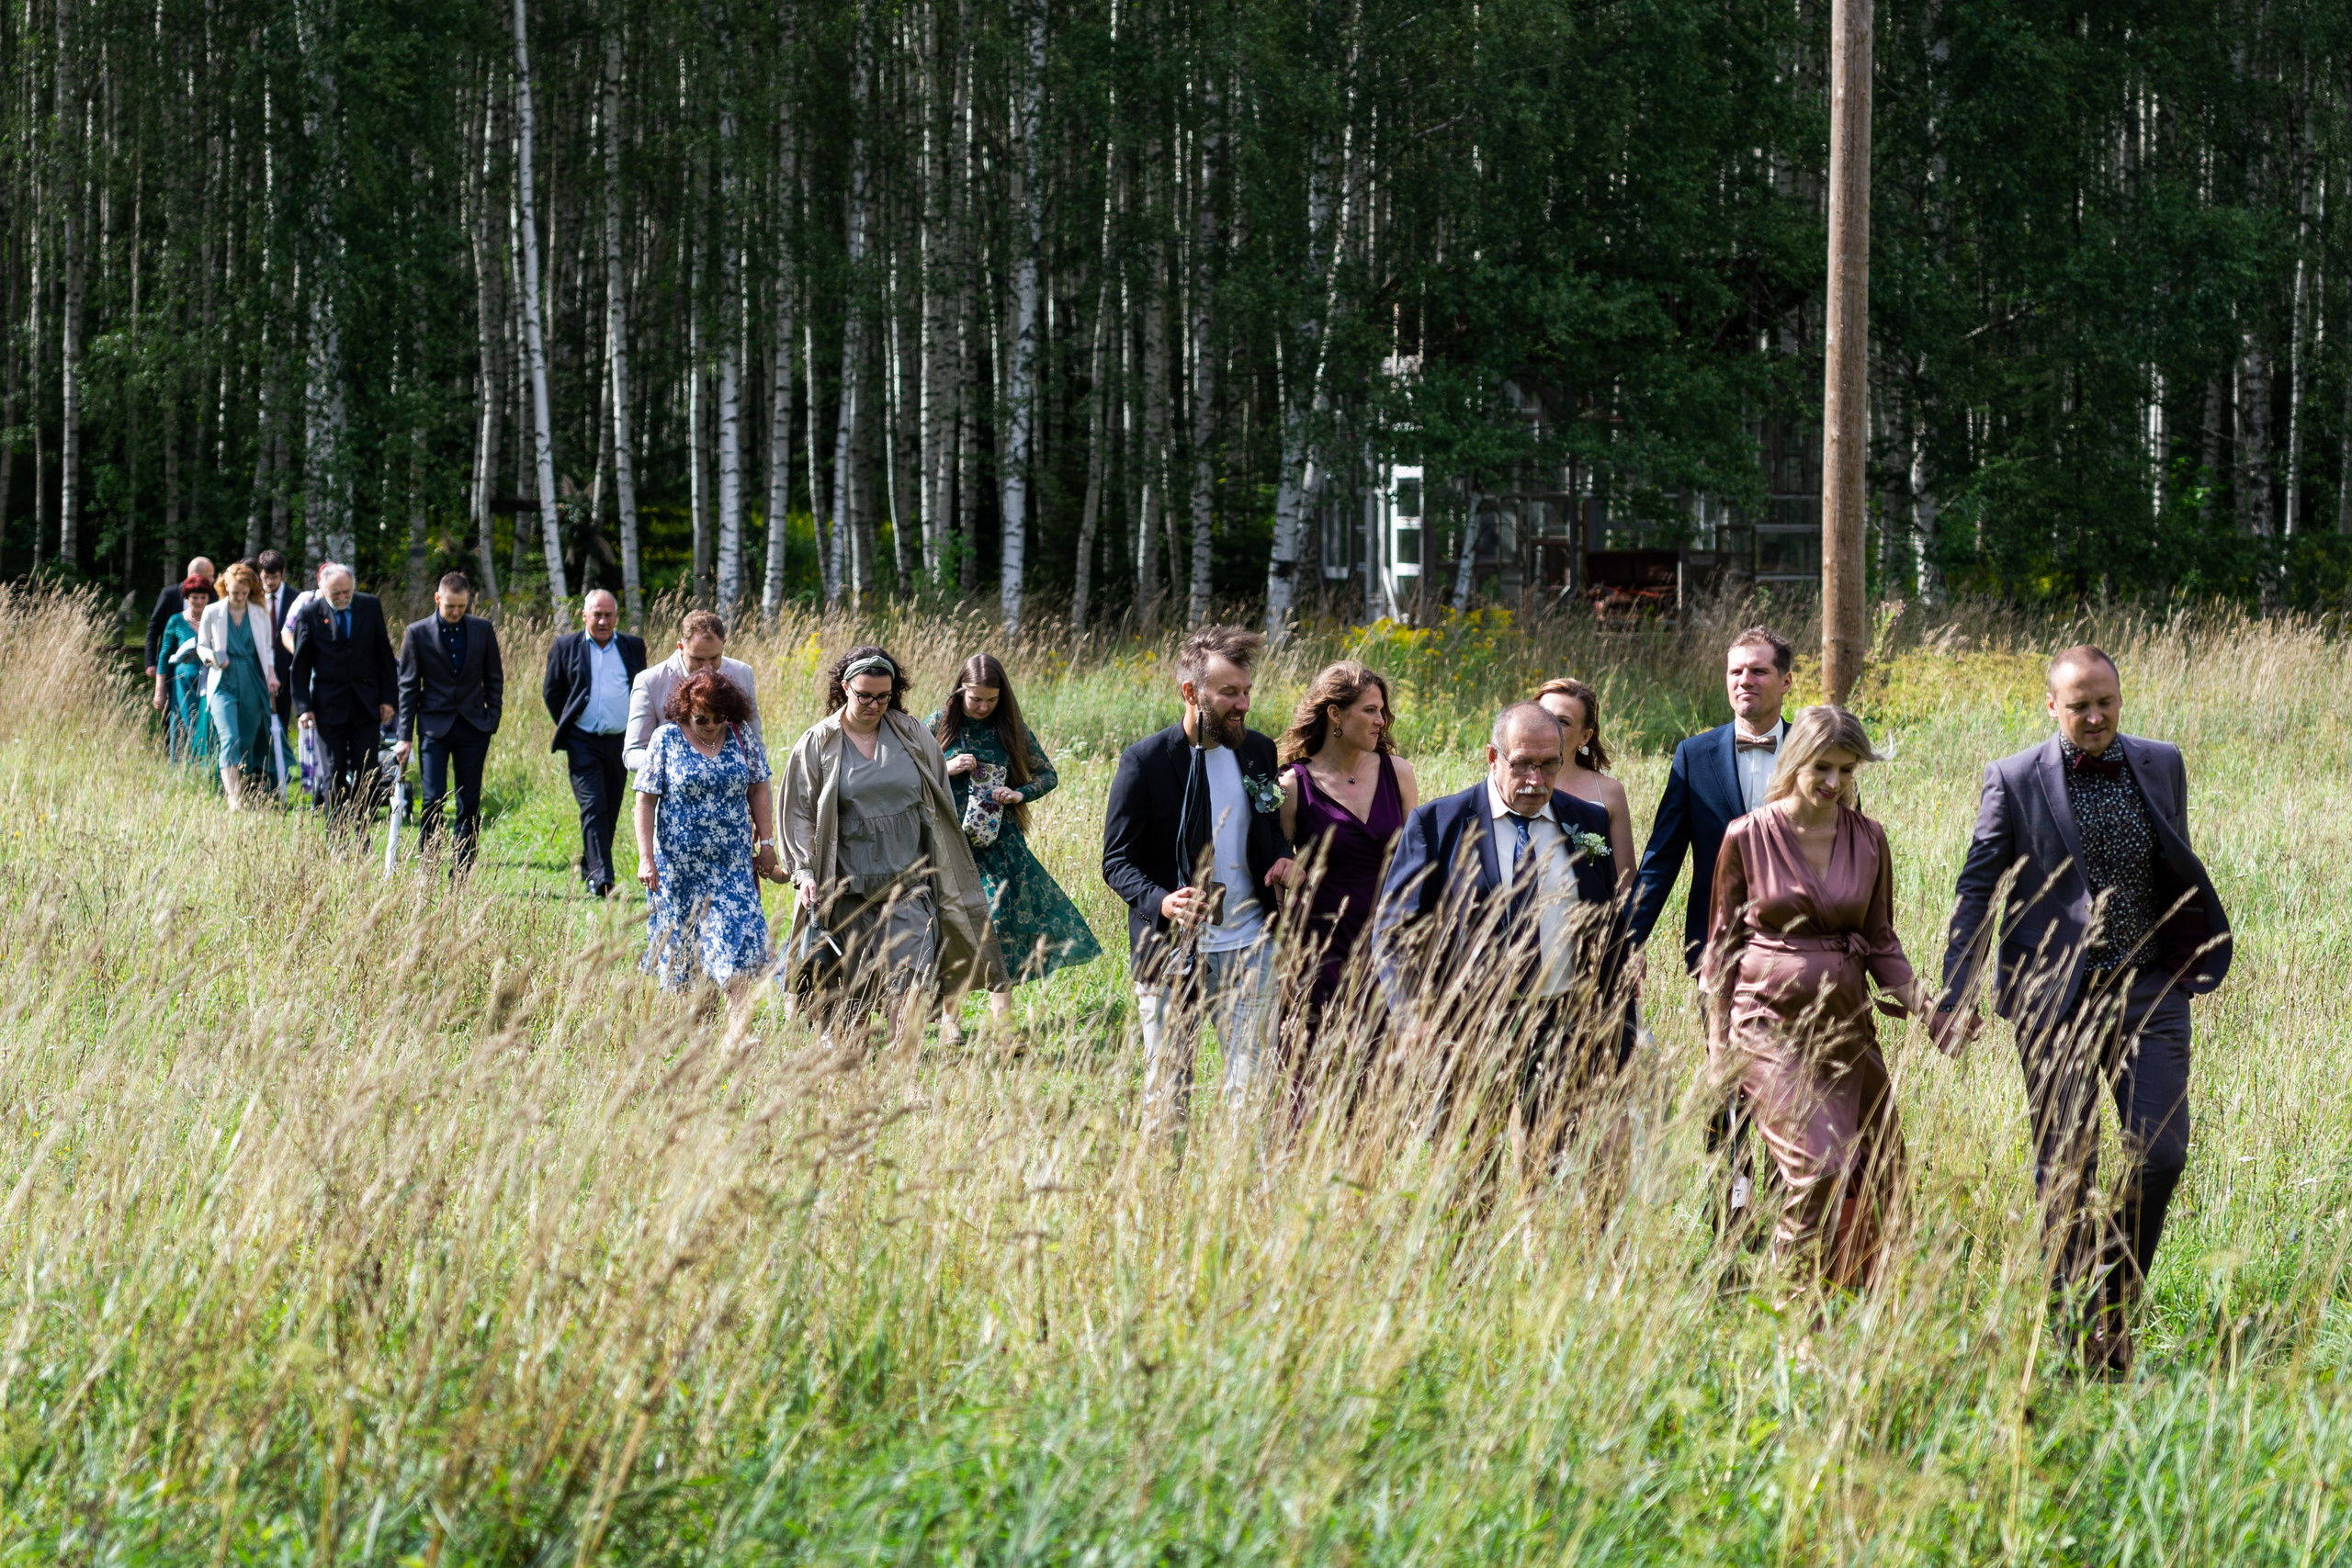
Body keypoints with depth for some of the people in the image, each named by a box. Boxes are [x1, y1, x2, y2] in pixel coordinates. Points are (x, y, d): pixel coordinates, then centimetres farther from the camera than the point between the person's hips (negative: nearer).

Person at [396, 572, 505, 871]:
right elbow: (408, 686, 2)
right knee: (433, 800, -10)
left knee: (470, 804, 1)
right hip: (434, 726, -2)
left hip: (473, 727, 2)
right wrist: (405, 737, -2)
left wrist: (492, 721, 1)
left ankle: (460, 875, 7)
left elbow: (494, 678, 12)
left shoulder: (483, 630, 5)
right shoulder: (417, 633, 0)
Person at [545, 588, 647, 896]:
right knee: (593, 808, -13)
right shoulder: (566, 647, 2)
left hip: (621, 741, 3)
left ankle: (590, 868, 24)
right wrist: (566, 727, 5)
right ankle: (601, 879, -20)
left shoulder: (633, 647, 8)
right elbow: (551, 692, 10)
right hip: (583, 742, -3)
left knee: (610, 812, 8)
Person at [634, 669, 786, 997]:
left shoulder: (740, 735, 3)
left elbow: (758, 789, 10)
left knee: (739, 940, -8)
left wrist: (766, 843, 7)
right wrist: (646, 857, -10)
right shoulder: (666, 739, -4)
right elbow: (645, 801, -4)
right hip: (679, 864, -1)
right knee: (681, 945, 5)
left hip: (733, 864, 2)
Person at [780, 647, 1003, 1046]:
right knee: (852, 992, 5)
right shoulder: (816, 745, 2)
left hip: (909, 883, 1)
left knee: (909, 983, -11)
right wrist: (805, 871, -7)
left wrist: (942, 869, 15)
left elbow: (940, 801, 15)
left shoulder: (912, 735, 6)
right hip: (848, 889, -1)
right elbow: (800, 812, 4)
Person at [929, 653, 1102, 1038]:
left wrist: (1020, 794, -8)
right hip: (949, 842, -1)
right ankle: (947, 1017, 8)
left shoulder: (1012, 729, 4)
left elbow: (1049, 774, 11)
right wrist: (945, 770, -13)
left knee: (1003, 921, -7)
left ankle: (1001, 1025, -4)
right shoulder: (937, 726, 0)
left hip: (1000, 843, 1)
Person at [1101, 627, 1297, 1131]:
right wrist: (1160, 901, -26)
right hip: (1171, 954, -3)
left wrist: (1283, 859, -2)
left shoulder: (1258, 752, 7)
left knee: (1255, 1087, -2)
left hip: (1249, 951, 3)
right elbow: (1117, 862, -6)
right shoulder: (1145, 762, -8)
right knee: (1167, 1096, 5)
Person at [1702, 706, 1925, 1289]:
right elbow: (1723, 941, 4)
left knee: (1870, 1176, 5)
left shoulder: (1868, 840, 5)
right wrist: (1718, 1040, 3)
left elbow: (1881, 939, 14)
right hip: (1771, 1021, -4)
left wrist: (1914, 1000, -4)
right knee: (1818, 1170, -18)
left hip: (1845, 1022, 4)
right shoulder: (1748, 836, -4)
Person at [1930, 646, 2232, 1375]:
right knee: (2065, 1170, 2)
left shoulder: (2161, 766, 6)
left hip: (2149, 987, 2)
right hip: (2055, 995, -2)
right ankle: (2080, 1325, 11)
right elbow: (1977, 889, -1)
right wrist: (1958, 993, -8)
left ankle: (2119, 1299, 14)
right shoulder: (2015, 781, -3)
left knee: (2160, 1153, -6)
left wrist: (2194, 960, 19)